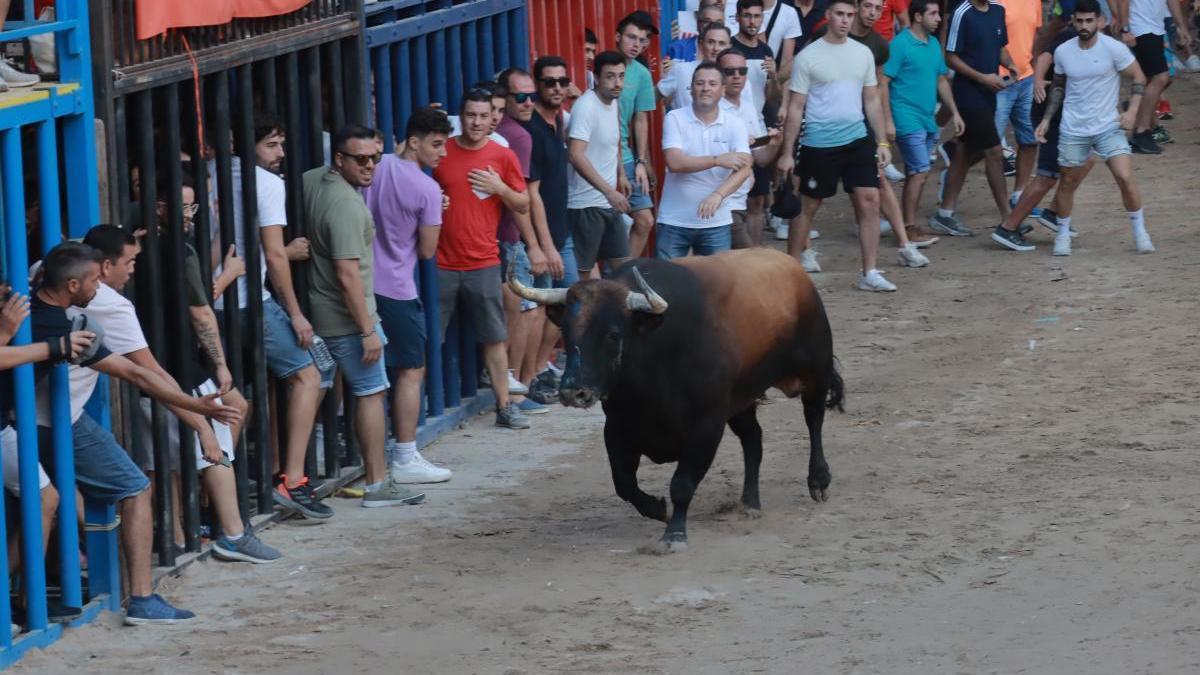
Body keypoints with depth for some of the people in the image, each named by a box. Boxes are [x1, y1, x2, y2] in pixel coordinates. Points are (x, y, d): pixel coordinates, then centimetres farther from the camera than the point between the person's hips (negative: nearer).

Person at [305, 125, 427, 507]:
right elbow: (348, 276, -27)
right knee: (372, 392, -4)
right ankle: (377, 485, -3)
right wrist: (368, 330, -23)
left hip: (321, 313, 10)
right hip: (346, 317, -10)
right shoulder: (346, 204, -24)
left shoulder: (312, 181, 4)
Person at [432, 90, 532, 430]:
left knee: (494, 338, 4)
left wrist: (500, 188, -9)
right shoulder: (441, 152, 1)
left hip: (483, 264, 1)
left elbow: (523, 205, 8)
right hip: (441, 263, -1)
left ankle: (505, 406, 11)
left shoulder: (503, 156, 3)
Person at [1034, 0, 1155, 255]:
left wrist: (1132, 110, -13)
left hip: (1108, 126, -2)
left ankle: (1140, 232, 5)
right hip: (1073, 130, 2)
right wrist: (1047, 118, 9)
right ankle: (1063, 234, 28)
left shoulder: (1113, 48, -11)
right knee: (1068, 184, 8)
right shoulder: (1063, 52, -1)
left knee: (1126, 178, -13)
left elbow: (1138, 78, -2)